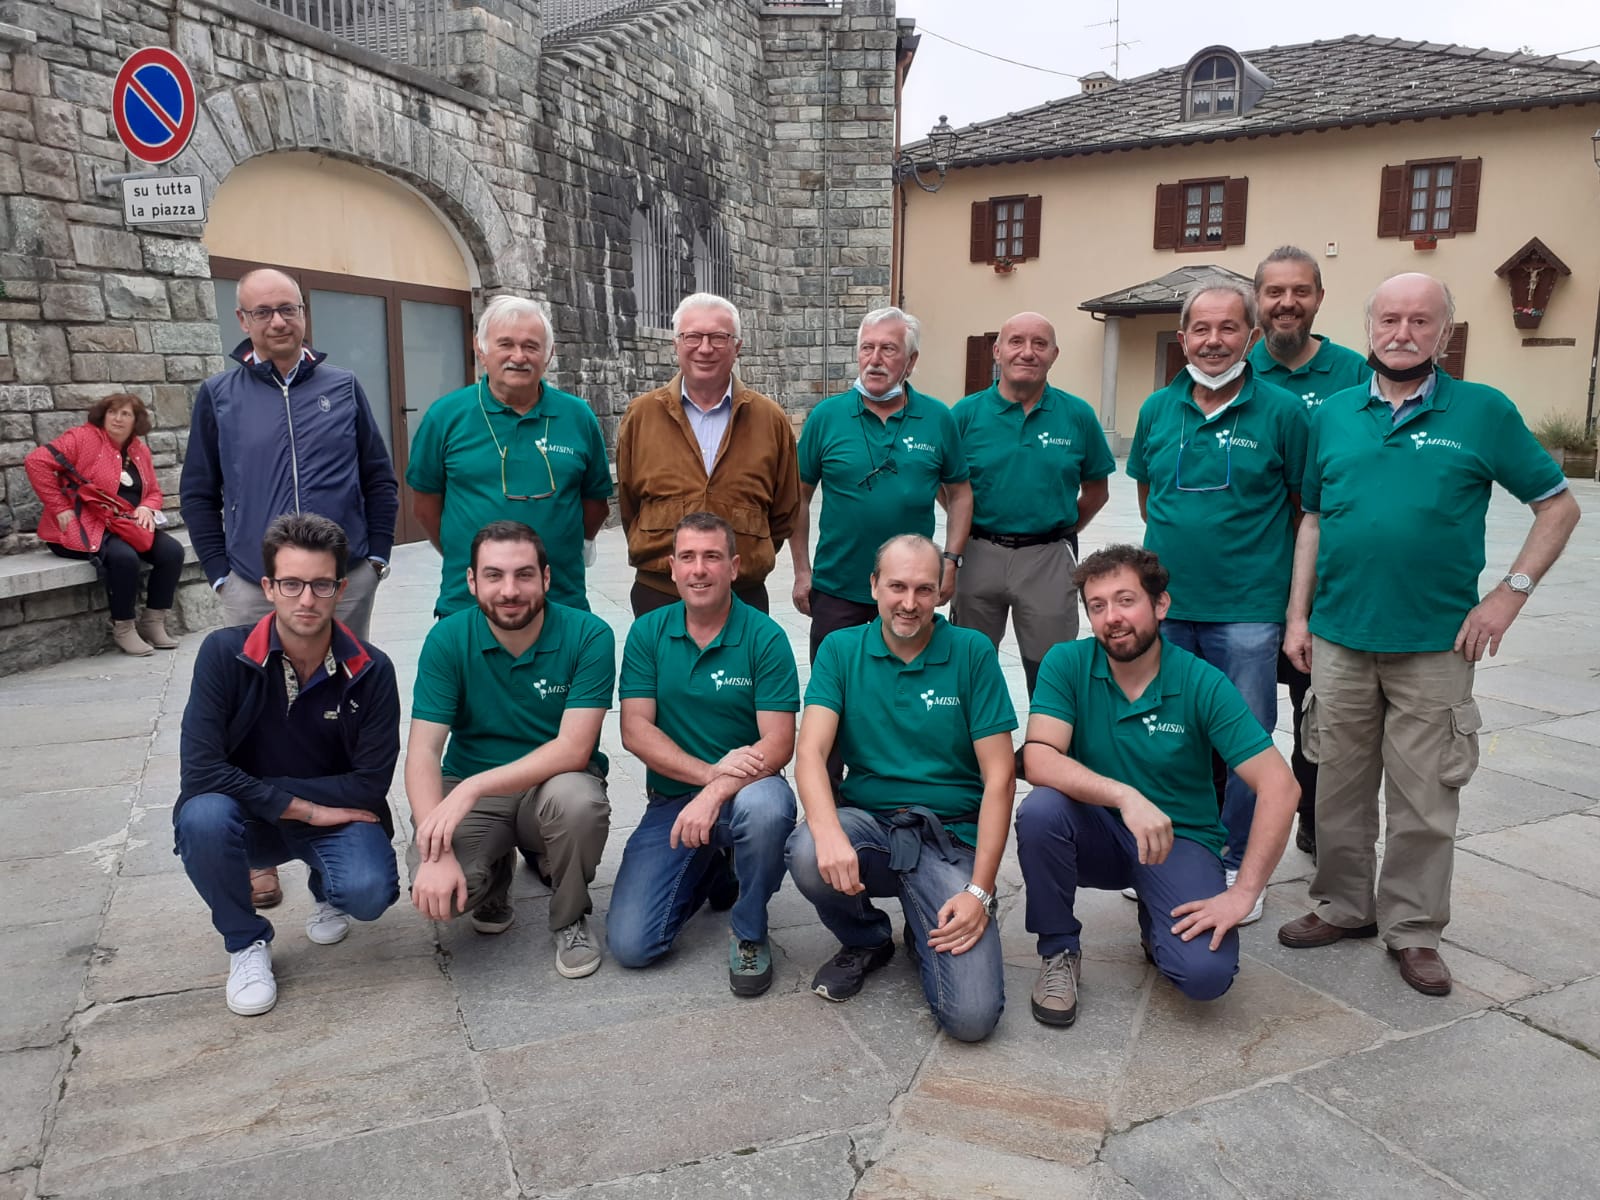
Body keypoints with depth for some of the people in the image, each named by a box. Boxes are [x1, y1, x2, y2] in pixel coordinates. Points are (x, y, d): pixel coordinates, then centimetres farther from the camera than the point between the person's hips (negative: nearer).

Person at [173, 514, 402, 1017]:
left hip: (337, 817, 0)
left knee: (369, 892, -29)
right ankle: (246, 942, -4)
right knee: (203, 816, -33)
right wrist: (304, 808, -22)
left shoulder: (371, 671, -15)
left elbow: (371, 784, -14)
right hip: (251, 820, 0)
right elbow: (200, 770, -22)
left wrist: (260, 785, -17)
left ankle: (327, 888, 14)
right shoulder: (224, 653, -16)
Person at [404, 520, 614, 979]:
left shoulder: (589, 636, -15)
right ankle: (494, 875, 14)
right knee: (435, 889, -27)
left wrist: (474, 786, -31)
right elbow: (423, 752, -14)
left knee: (578, 799, -37)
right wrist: (436, 852, -28)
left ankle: (571, 920, -4)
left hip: (554, 783, -1)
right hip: (467, 789, 1)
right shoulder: (447, 640, -9)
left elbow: (574, 749, -21)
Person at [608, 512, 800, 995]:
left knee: (765, 806, -39)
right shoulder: (648, 633, -1)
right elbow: (635, 730, -7)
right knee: (629, 944, -10)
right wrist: (711, 771, -21)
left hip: (744, 791, -2)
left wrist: (716, 793, -30)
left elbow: (778, 745, -14)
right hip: (671, 800, 3)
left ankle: (750, 933, -9)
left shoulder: (765, 637, -9)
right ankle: (712, 872, 22)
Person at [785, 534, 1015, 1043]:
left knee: (972, 1016, -20)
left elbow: (999, 777, -5)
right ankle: (866, 941, 3)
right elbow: (811, 752, -9)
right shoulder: (841, 649, 2)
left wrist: (979, 891, -13)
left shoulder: (973, 653, -2)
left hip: (951, 835, -2)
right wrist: (828, 832, -30)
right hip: (868, 823, 2)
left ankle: (924, 936, 17)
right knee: (808, 855, -33)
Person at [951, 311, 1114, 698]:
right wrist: (969, 527, 1)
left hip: (1048, 560, 0)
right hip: (979, 554, 1)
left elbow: (1096, 491, 9)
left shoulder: (1078, 416, -1)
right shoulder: (966, 413, -3)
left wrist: (1061, 531, 6)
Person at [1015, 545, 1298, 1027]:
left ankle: (1157, 923, 14)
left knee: (1206, 972, -25)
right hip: (1097, 830, 1)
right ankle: (1058, 950, -6)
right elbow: (1040, 760, -23)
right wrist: (1124, 796, -38)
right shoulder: (1066, 664, -11)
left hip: (1180, 838, 0)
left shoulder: (1204, 685, -13)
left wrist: (1243, 892, -23)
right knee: (1040, 809, -32)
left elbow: (1279, 787, -17)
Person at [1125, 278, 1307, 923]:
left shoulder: (1281, 411, -4)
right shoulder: (1158, 409, 6)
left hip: (1247, 609, -3)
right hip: (1166, 603, 4)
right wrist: (1178, 545, 12)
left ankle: (1237, 865, 21)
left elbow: (1305, 507, 3)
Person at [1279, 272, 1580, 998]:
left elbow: (1558, 507, 4)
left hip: (1435, 644, -2)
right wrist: (1297, 615, 5)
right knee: (1339, 784, 12)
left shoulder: (1484, 412, -1)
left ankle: (1413, 931, 21)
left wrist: (1511, 591, -7)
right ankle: (1343, 906, 29)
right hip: (1339, 638, 2)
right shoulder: (1333, 415, 6)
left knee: (1424, 798, 6)